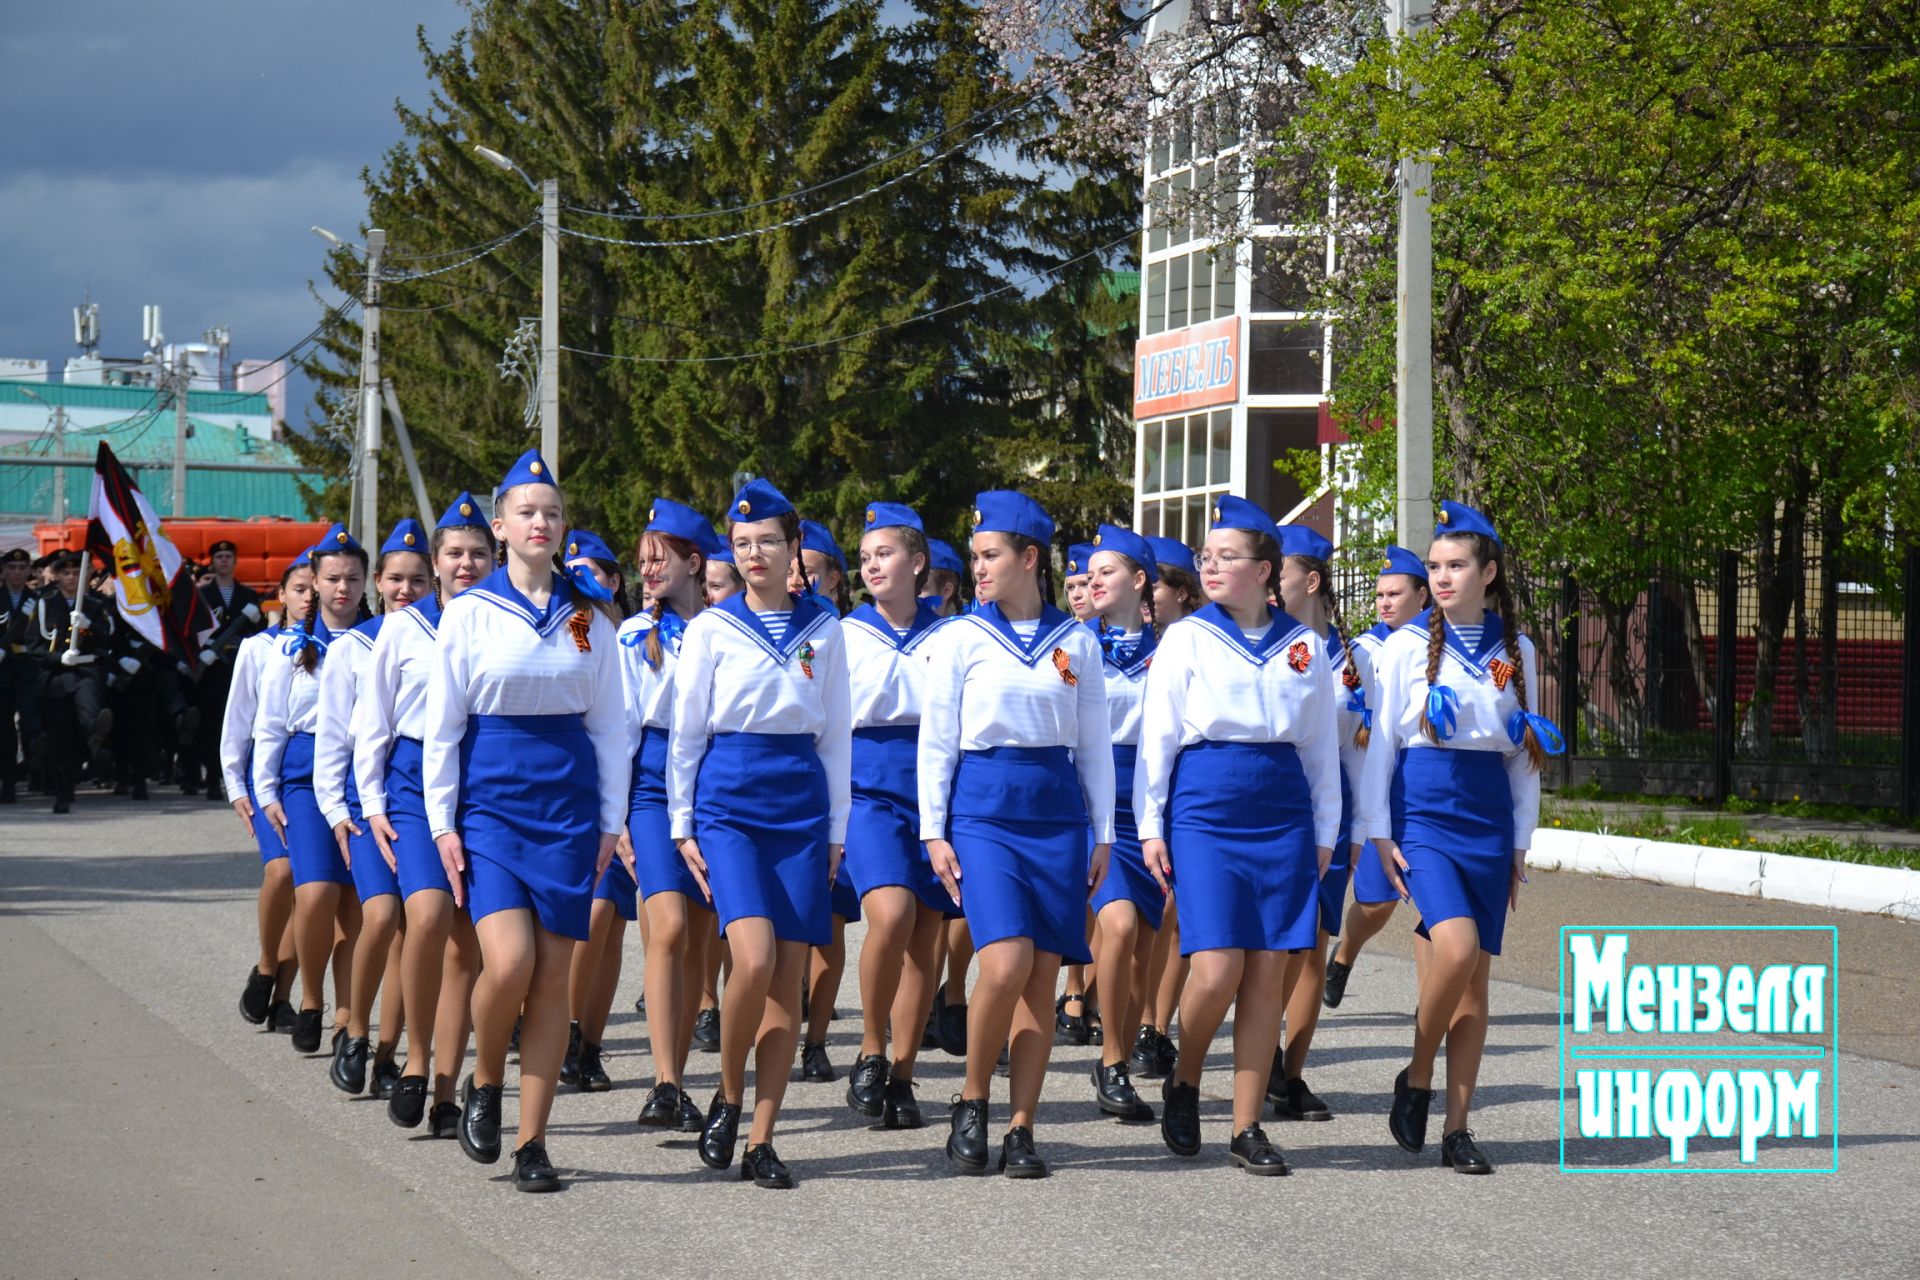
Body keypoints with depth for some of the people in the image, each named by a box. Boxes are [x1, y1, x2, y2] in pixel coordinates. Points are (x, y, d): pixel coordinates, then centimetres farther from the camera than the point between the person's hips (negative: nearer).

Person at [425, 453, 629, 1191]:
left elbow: (608, 725, 10)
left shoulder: (588, 618, 7)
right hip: (492, 797, -2)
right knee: (509, 961, -18)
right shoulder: (469, 612, 1)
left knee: (553, 976, -1)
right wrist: (442, 823, -4)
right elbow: (442, 723, 1)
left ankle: (531, 1142, 6)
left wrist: (611, 821, 4)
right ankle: (483, 1083, 11)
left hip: (569, 798, 2)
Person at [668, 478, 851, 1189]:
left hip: (803, 803, 3)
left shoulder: (824, 631, 9)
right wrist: (683, 826, 2)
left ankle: (761, 1142, 3)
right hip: (730, 800, -2)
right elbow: (685, 732, 6)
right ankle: (728, 1097, 3)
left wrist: (836, 830, 9)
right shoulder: (711, 629, 3)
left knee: (789, 979, -2)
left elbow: (836, 734, 13)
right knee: (755, 960, -20)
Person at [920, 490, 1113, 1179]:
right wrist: (934, 831, -2)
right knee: (1007, 962, -18)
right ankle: (970, 1102, 1)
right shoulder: (961, 637, 4)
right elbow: (936, 739, 4)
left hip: (1057, 811, 2)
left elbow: (1094, 743, 13)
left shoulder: (1076, 642, 8)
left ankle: (1021, 1129, 5)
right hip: (983, 806, -2)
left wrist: (1103, 833, 10)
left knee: (1044, 976, -1)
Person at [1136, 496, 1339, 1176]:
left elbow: (1321, 745, 15)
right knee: (1217, 969, -13)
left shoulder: (1303, 646, 10)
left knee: (1268, 974, 0)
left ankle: (1247, 1128, 6)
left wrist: (1324, 832, 12)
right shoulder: (1186, 638, 3)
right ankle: (1183, 1083, 15)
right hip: (1205, 810, -3)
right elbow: (1156, 737, 3)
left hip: (1284, 814, 3)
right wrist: (1151, 826, -2)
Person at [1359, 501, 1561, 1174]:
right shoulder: (1407, 645, 1)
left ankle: (1457, 1127, 6)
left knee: (1476, 976, 1)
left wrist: (1521, 842, 11)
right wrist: (1378, 833, -4)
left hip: (1489, 816, 3)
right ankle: (1416, 1078, -2)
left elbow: (1525, 753, 14)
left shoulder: (1517, 652, 10)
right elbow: (1381, 740, 1)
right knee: (1457, 946, -24)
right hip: (1424, 810, -3)